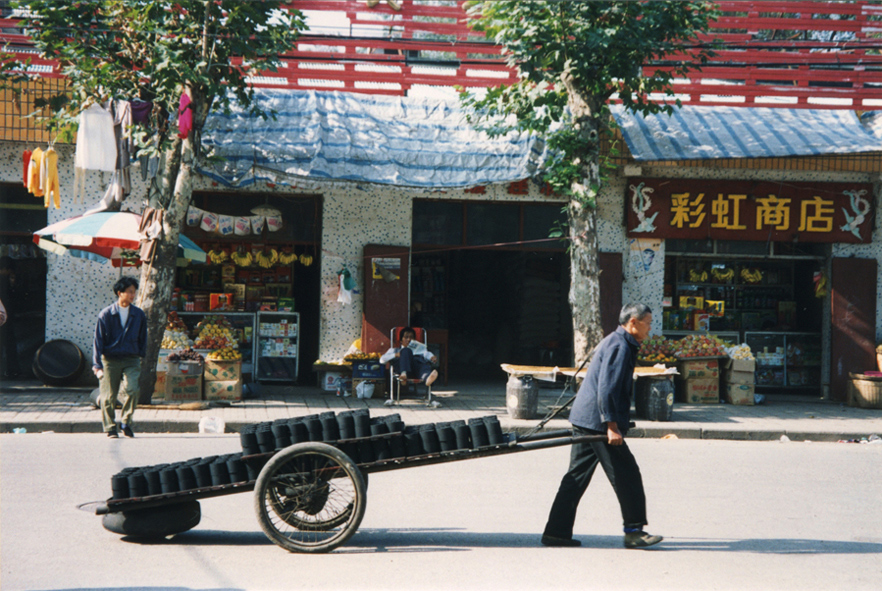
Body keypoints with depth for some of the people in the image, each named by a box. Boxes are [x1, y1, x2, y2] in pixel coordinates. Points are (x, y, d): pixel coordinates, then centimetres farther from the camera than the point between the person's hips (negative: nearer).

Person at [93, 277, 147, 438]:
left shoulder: (139, 315, 5)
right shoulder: (105, 314, -2)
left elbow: (143, 339, 15)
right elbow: (98, 341, -1)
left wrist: (141, 357, 11)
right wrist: (97, 365, -7)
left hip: (131, 360, 1)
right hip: (110, 360, -1)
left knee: (132, 390, -18)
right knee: (108, 396, 1)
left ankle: (126, 421, 3)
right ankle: (110, 428, 18)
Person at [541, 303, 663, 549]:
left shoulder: (615, 342, 20)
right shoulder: (619, 346, -13)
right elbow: (607, 388, -22)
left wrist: (613, 423, 29)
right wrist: (612, 425, -24)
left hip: (583, 419, 11)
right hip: (597, 421, -11)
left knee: (577, 476, 10)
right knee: (626, 475, -3)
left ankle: (556, 532, 11)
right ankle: (633, 531, 3)